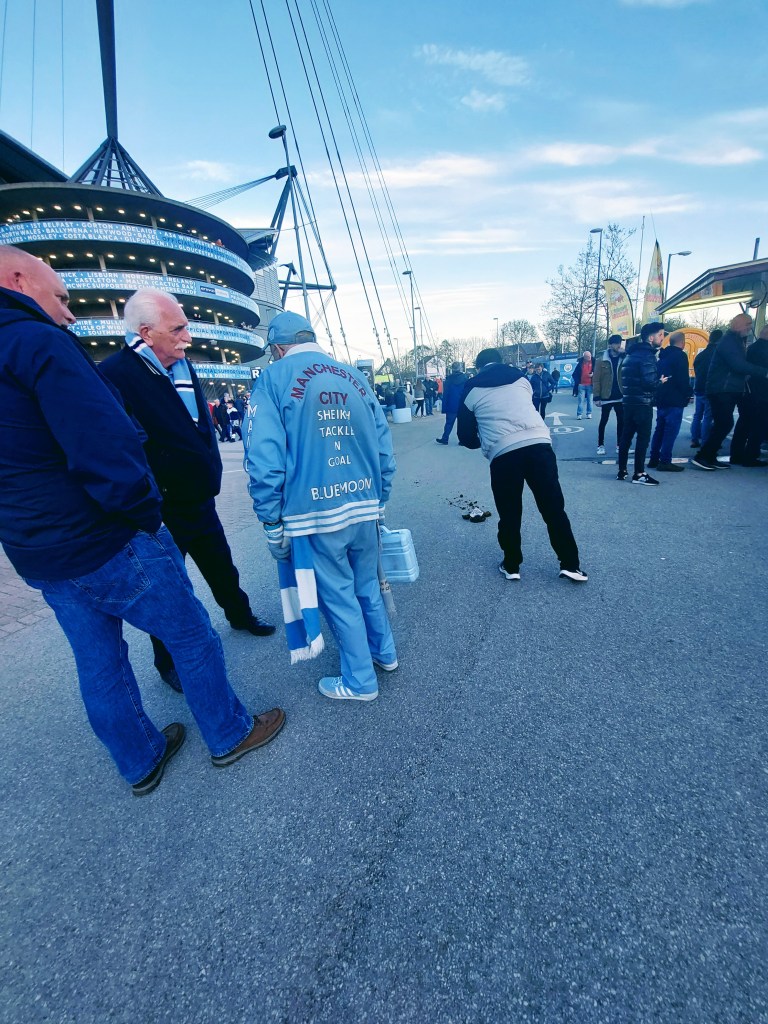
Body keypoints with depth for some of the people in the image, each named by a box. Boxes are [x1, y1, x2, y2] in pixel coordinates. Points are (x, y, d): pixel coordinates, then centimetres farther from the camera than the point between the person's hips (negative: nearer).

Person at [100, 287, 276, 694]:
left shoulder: (184, 367, 7)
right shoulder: (116, 375, -19)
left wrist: (211, 471, 12)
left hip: (200, 501, 7)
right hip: (160, 513, -7)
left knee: (222, 568, 23)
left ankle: (240, 615, 48)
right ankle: (169, 662, 33)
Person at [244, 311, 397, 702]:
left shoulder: (274, 380, -4)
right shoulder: (356, 377, 9)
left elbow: (264, 461, -12)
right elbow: (384, 447, 10)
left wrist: (272, 525, -4)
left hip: (314, 513, -4)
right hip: (365, 508, 5)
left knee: (338, 596, 11)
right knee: (367, 585, 23)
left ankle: (360, 681, 29)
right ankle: (384, 652, 43)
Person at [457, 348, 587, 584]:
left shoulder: (472, 389, 14)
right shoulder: (520, 377, 22)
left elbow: (466, 436, 16)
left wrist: (483, 441, 36)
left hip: (502, 453, -2)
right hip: (538, 443, 3)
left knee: (509, 514, 12)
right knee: (554, 508, 10)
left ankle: (511, 565, 24)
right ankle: (570, 564, 17)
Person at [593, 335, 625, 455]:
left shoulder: (624, 359, 5)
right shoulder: (602, 361, -4)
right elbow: (596, 380, -6)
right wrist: (597, 397, -11)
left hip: (620, 397, 3)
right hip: (606, 397, -3)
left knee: (621, 421, 7)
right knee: (603, 421, 5)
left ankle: (619, 445, 18)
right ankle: (600, 445, 15)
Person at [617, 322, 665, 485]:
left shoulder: (631, 353, 16)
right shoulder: (647, 355, -13)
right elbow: (649, 382, -21)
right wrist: (661, 381, -3)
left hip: (629, 401, 9)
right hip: (642, 403, -9)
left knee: (626, 436, 10)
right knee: (643, 437, -4)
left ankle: (622, 471, 14)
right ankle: (639, 474, -3)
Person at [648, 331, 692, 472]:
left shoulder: (663, 355, 14)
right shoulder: (680, 356, -10)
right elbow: (683, 379, -15)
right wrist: (687, 395, -3)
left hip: (661, 398, 8)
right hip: (675, 400, -8)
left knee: (660, 429, 12)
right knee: (671, 430, -7)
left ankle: (654, 459, 14)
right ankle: (665, 461, -8)